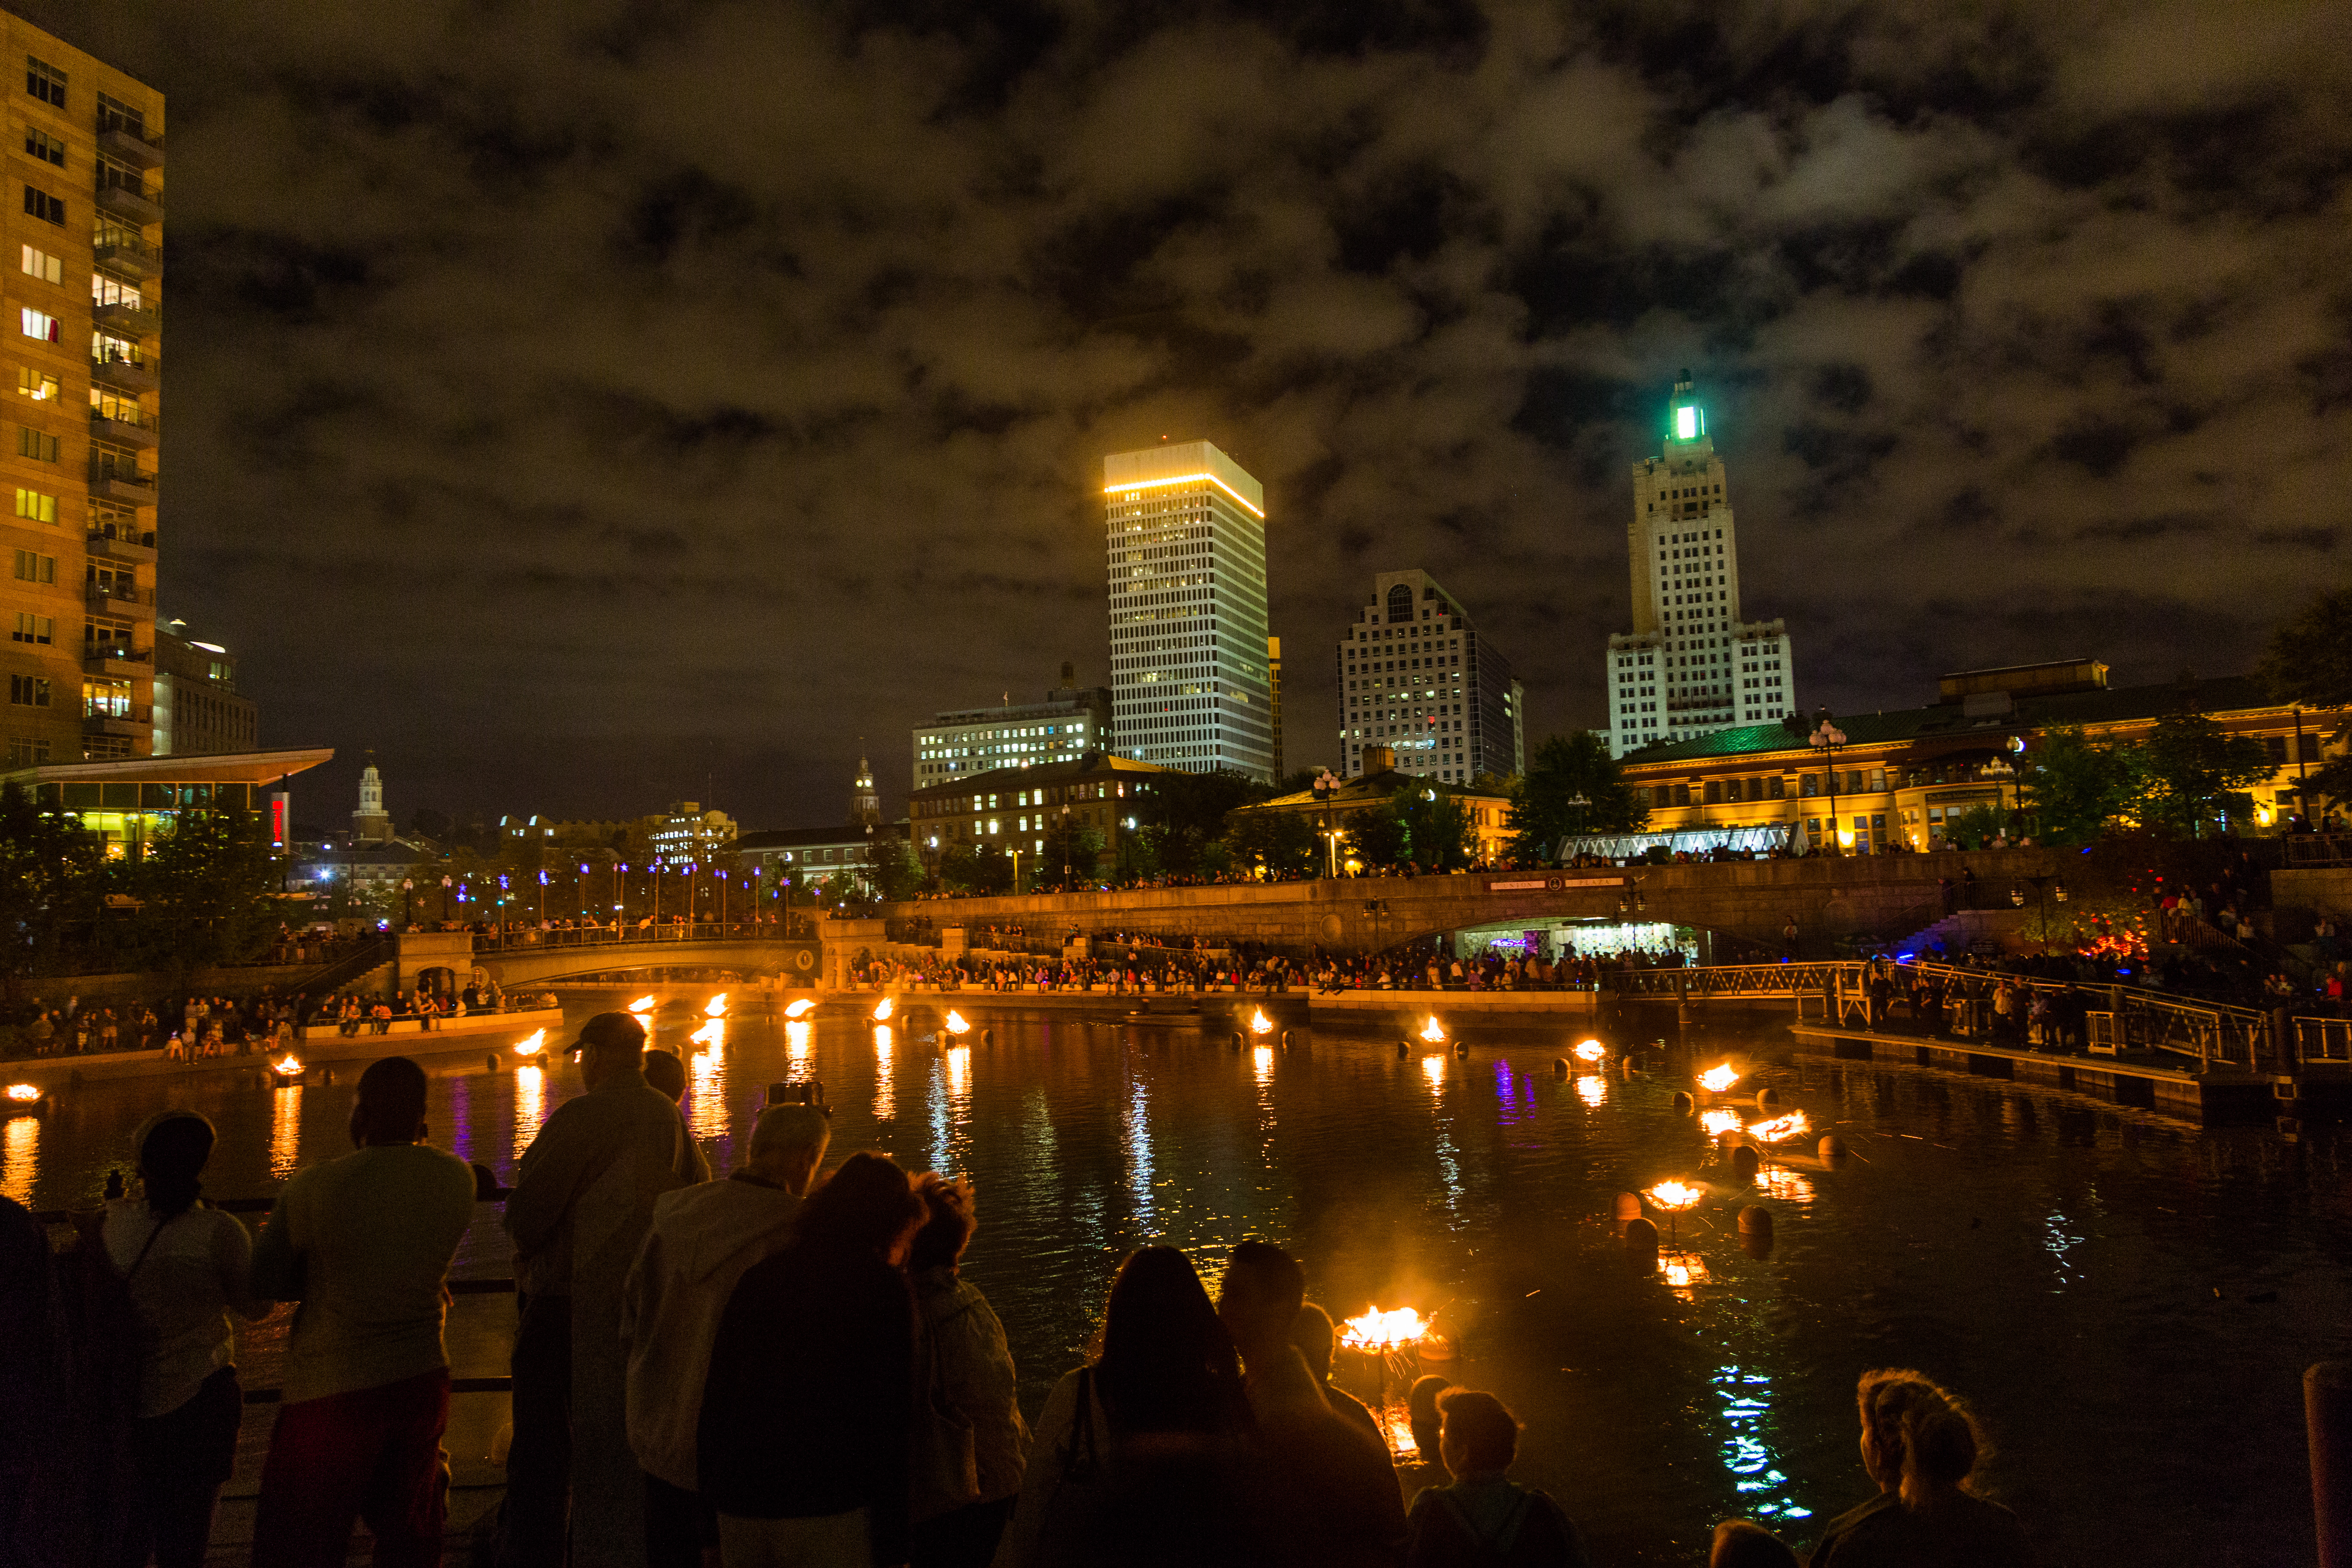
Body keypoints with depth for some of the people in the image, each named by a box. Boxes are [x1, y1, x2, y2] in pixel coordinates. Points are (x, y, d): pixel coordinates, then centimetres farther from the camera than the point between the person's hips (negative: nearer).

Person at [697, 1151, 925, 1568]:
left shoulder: (758, 1276, 11)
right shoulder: (885, 1289, -5)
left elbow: (715, 1397, 11)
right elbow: (889, 1425, -10)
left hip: (739, 1512, 5)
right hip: (829, 1516, -5)